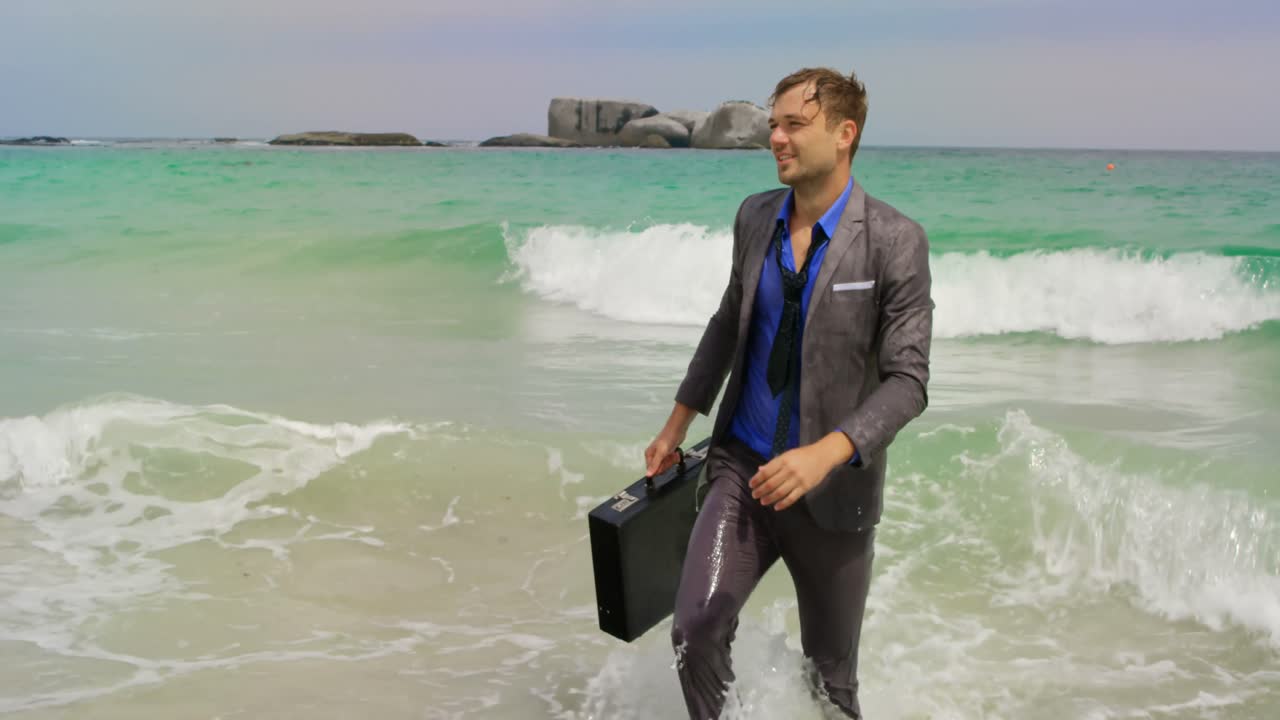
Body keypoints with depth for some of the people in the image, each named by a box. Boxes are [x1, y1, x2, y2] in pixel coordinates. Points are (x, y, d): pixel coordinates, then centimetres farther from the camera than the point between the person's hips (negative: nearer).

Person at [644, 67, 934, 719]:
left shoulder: (894, 240, -13)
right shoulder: (755, 216, 2)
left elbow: (907, 380, -16)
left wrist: (824, 454, -30)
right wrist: (677, 423, 20)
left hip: (833, 487, -3)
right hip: (742, 465, 3)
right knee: (695, 630, -16)